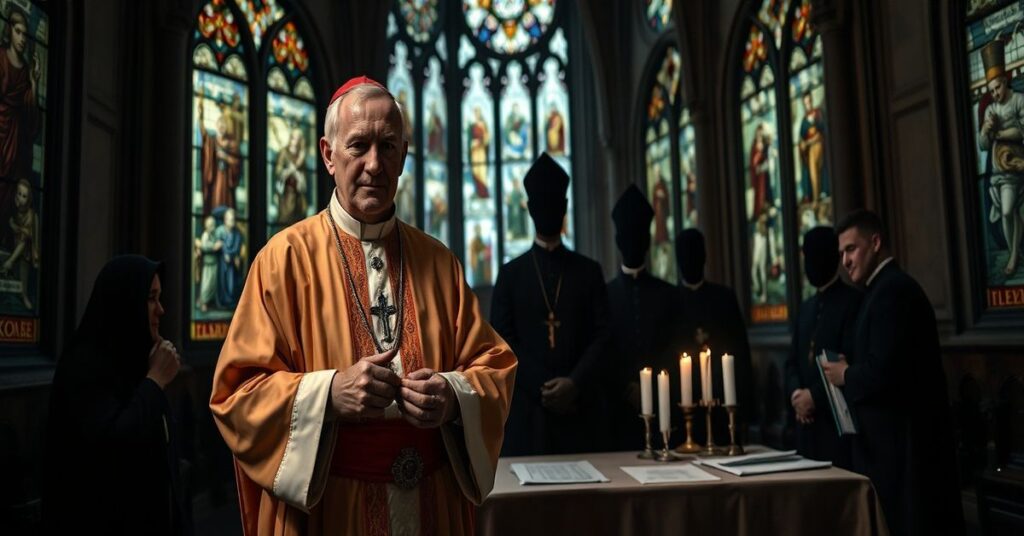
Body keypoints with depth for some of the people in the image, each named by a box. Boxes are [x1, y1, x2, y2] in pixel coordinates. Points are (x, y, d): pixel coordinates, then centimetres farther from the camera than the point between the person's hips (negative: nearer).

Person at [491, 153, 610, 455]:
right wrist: (541, 387, -11)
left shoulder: (589, 272, 11)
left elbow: (602, 336, 3)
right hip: (529, 409, -1)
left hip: (582, 408, 1)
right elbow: (502, 340, 1)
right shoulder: (511, 273, 8)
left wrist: (575, 383, -12)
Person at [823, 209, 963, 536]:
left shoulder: (891, 290, -16)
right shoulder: (889, 287, 15)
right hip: (897, 441, 10)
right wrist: (852, 370, 3)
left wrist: (846, 375, -9)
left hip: (901, 445, -10)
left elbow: (883, 372, -26)